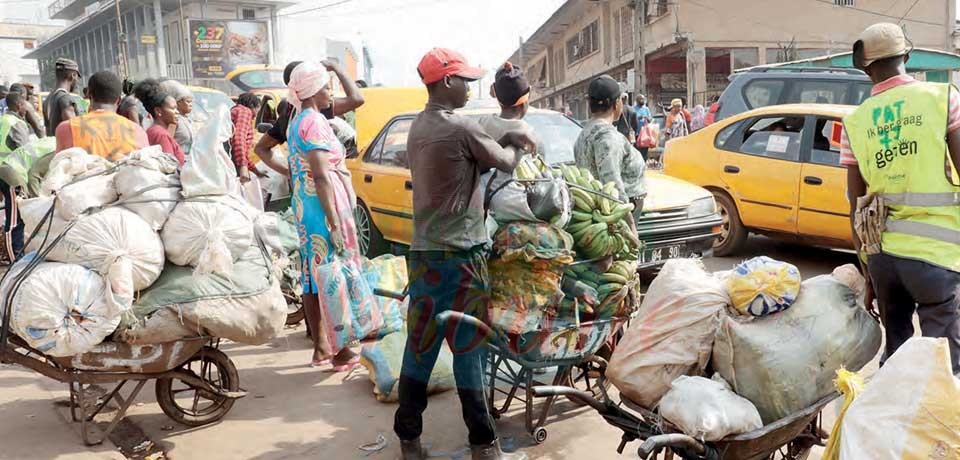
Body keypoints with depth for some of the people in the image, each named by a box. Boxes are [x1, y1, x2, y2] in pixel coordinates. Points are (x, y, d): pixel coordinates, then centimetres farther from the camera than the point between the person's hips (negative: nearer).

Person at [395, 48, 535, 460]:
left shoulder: (418, 127, 11)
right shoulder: (462, 128, -15)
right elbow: (505, 164, -3)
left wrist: (506, 141, 8)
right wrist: (518, 147, 17)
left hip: (423, 252, 8)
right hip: (460, 255, -8)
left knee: (419, 347, 10)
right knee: (468, 349, 0)